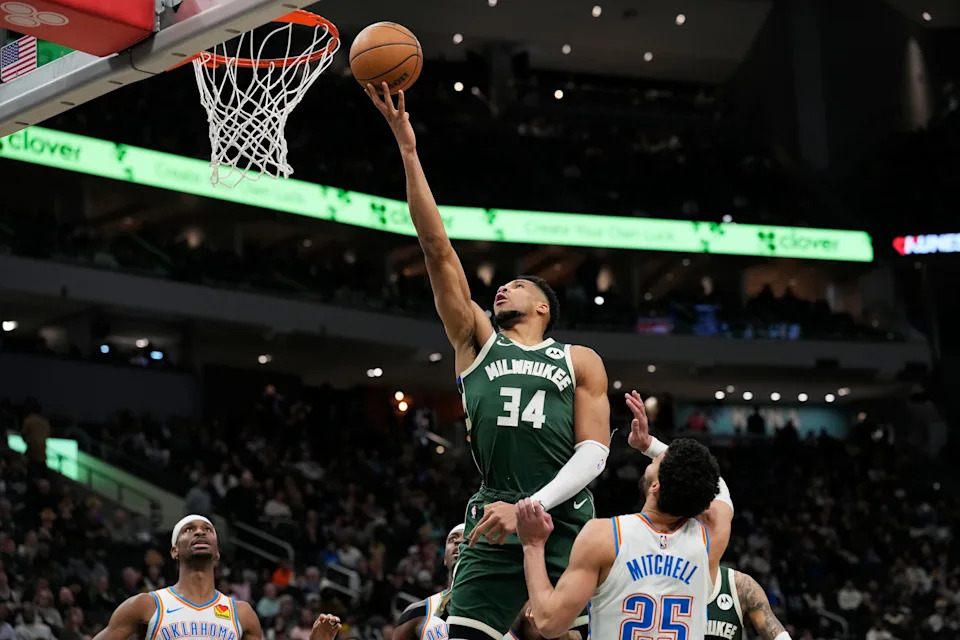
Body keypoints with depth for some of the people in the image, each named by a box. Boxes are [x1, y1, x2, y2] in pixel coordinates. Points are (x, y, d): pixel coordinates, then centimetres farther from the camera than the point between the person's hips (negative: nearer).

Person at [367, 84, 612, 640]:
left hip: (567, 525, -1)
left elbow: (594, 453, 3)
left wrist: (529, 507, -13)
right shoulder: (477, 341, 18)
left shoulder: (580, 361, 14)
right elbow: (439, 249, 11)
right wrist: (408, 147, 5)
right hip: (494, 528, 1)